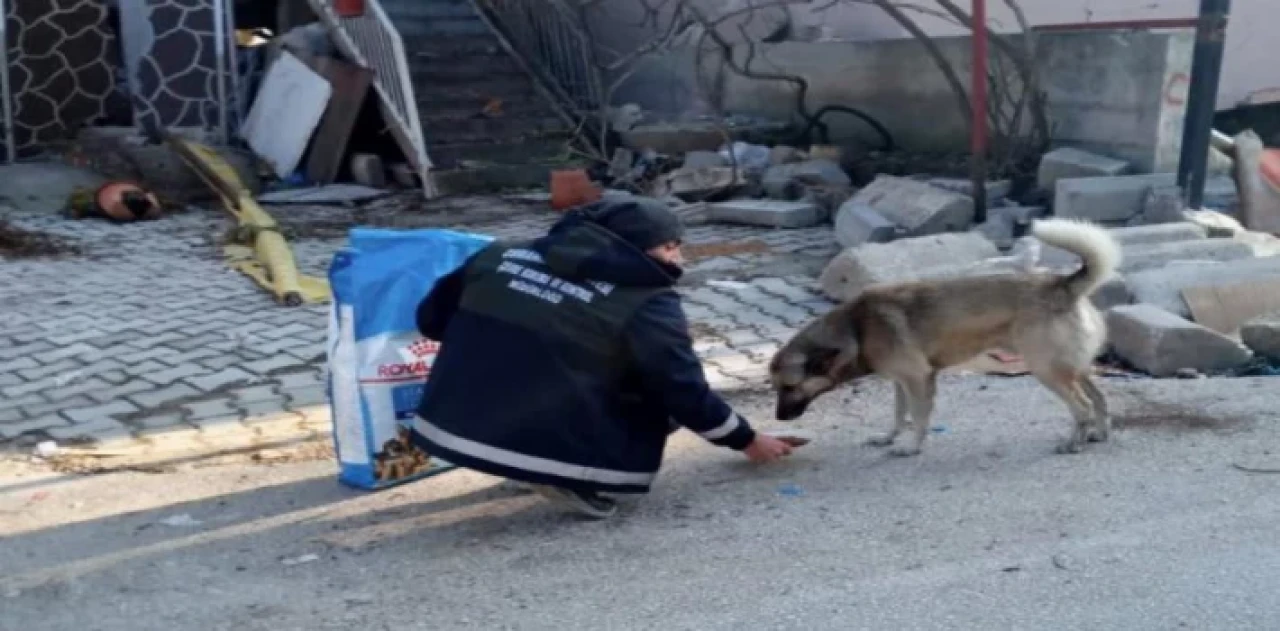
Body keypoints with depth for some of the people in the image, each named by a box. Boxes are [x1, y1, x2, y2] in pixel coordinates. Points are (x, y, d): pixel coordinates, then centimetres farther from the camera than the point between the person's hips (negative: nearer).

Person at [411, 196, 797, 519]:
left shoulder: (501, 256, 7)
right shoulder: (646, 303, -8)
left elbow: (431, 319, 17)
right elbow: (686, 393, -3)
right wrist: (747, 440, 13)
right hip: (551, 450, -6)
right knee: (663, 399, 12)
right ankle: (573, 479, -3)